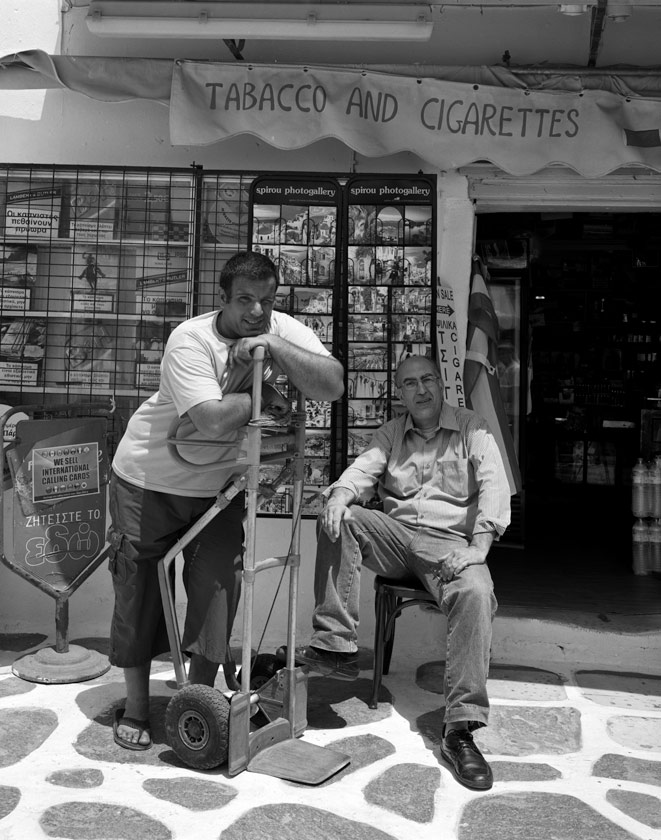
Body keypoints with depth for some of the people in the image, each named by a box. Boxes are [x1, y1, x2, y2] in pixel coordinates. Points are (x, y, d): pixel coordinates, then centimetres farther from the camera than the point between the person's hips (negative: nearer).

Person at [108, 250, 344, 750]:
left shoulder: (284, 332, -11)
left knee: (219, 581, -2)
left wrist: (274, 348, -35)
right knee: (140, 588, 4)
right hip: (150, 480, -3)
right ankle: (136, 706, 21)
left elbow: (334, 386, -26)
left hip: (219, 484, 4)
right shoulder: (190, 340, -27)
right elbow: (213, 419, -39)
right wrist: (266, 398, -25)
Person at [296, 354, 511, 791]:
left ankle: (461, 730, -32)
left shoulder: (472, 428, 7)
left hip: (450, 542, -3)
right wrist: (339, 496, -24)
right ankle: (336, 645, -25)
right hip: (395, 535, 3)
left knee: (476, 594, -34)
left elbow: (494, 485, -6)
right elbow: (363, 469, 1)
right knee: (338, 521, -23)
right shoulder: (391, 434, 18)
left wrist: (479, 546, -20)